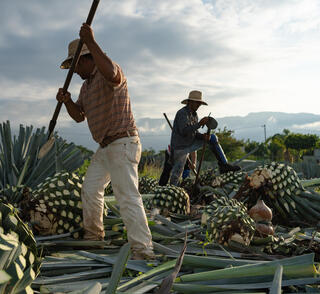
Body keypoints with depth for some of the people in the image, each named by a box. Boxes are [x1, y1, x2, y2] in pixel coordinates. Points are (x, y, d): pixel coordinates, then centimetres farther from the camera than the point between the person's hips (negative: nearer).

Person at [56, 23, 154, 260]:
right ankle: (93, 236, 37)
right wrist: (67, 101, -2)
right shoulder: (87, 85, 18)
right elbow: (79, 116, 17)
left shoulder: (108, 74, -11)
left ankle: (143, 251, -19)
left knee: (127, 196, -19)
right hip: (105, 148, 10)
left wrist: (91, 42, -38)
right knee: (90, 190, 18)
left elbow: (111, 73, -38)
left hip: (123, 144, -10)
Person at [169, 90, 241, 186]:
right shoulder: (182, 113, -19)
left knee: (212, 138, 2)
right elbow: (184, 131, -31)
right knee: (177, 174, -6)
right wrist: (199, 123, -33)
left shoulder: (194, 115, 7)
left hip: (190, 144, 8)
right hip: (180, 148, -8)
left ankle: (223, 165, -1)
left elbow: (194, 133, 8)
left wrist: (203, 136, -14)